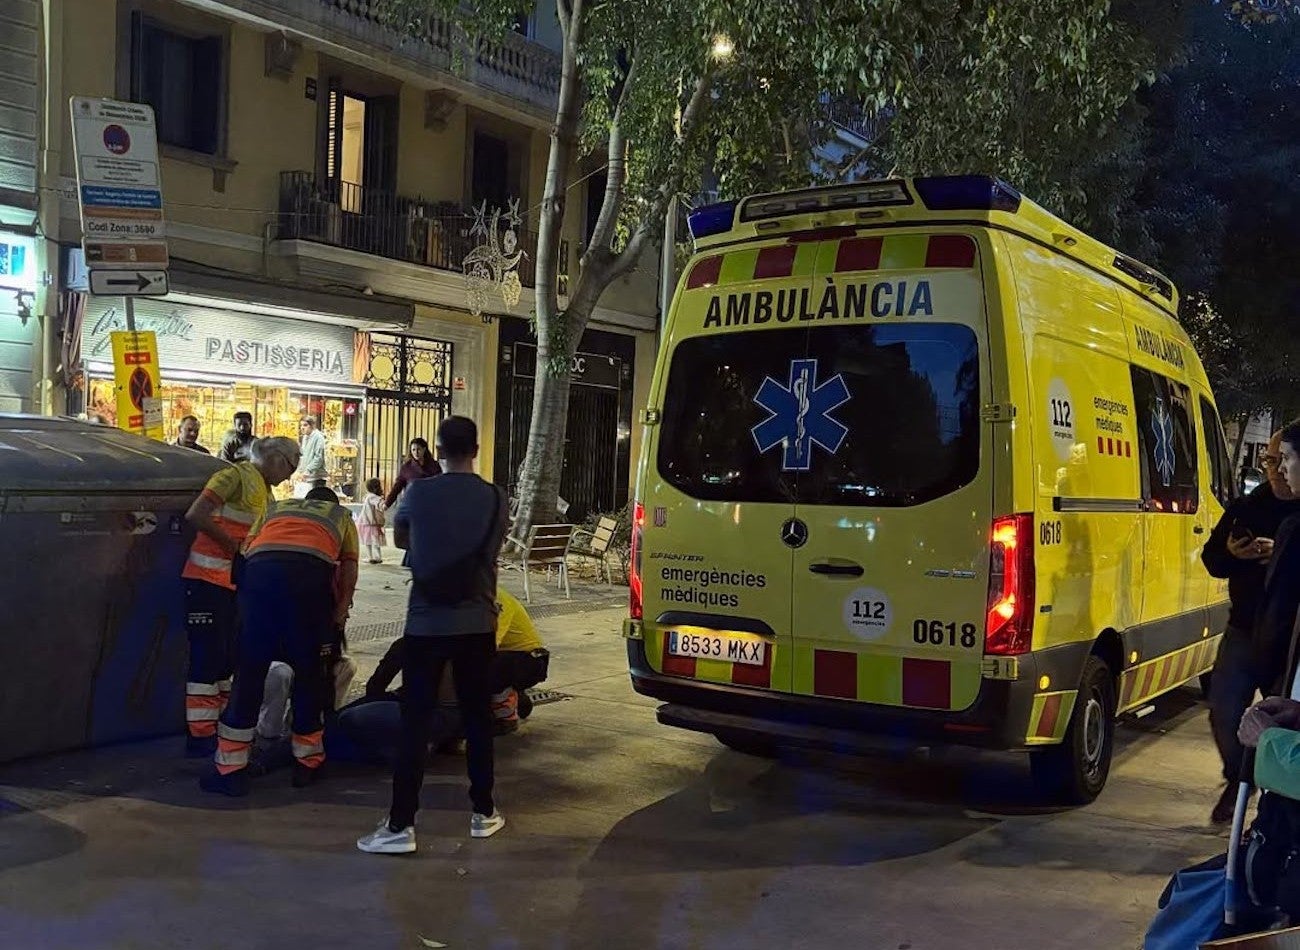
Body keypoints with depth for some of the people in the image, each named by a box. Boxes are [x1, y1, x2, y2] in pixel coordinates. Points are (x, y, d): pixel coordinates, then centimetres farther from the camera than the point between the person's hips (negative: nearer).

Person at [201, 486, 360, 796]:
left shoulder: (277, 507, 38)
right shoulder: (340, 514, 34)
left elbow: (247, 547, 25)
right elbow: (349, 567, 20)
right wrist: (340, 611, 23)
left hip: (259, 567, 1)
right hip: (311, 571, -1)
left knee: (249, 673, 7)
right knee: (307, 672, 12)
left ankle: (230, 769, 11)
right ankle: (307, 763, 21)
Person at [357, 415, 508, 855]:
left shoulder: (419, 492, -6)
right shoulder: (495, 498, -2)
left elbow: (399, 538, 12)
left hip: (425, 624, -2)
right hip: (477, 625, 2)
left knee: (415, 723, 0)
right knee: (477, 719, 13)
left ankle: (401, 824, -1)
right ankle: (483, 812, 22)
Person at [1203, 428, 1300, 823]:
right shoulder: (1246, 506, 7)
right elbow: (1212, 559, 11)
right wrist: (1231, 553, -11)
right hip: (1243, 631, 4)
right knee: (1224, 712, 3)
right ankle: (1238, 780, 27)